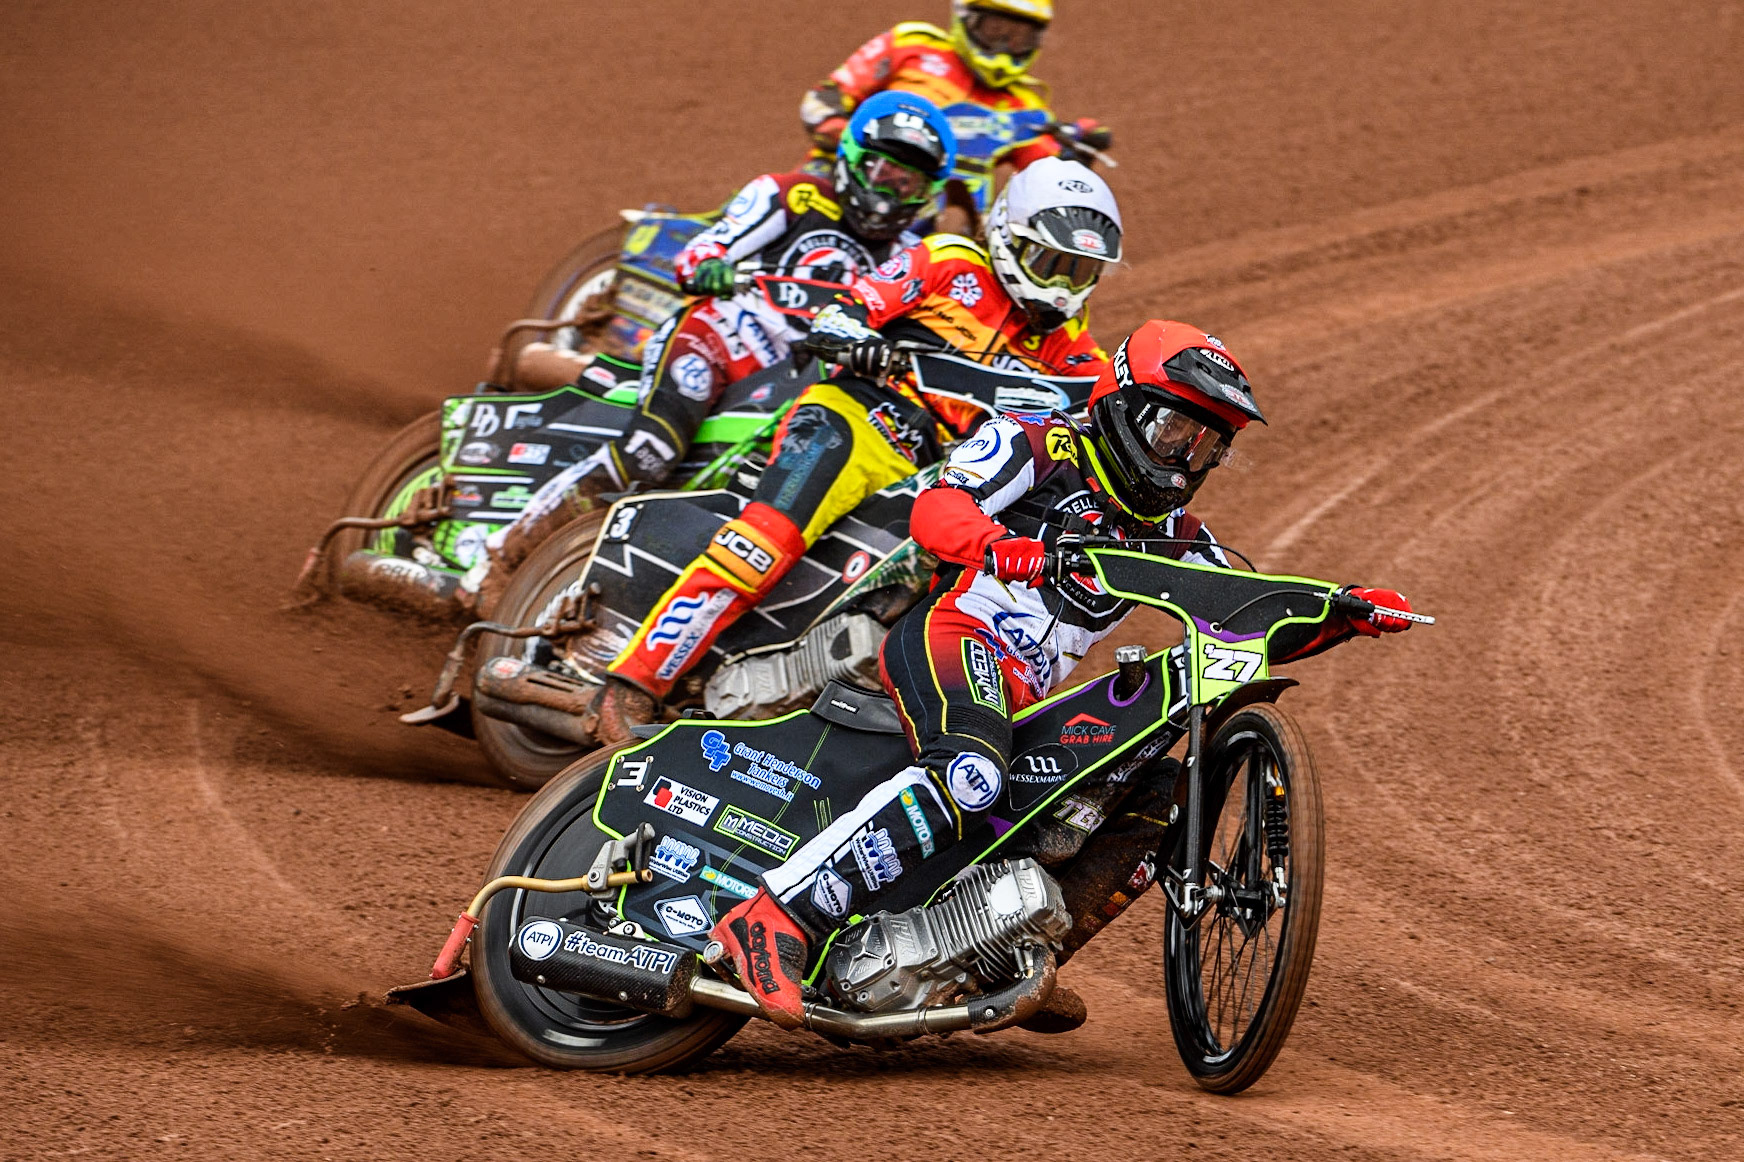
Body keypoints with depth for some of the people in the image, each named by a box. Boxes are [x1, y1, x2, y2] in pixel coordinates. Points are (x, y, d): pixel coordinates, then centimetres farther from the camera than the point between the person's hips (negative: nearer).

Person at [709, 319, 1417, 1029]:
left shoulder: (1170, 535, 23)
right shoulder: (1036, 448, 3)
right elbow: (935, 510, -12)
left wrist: (1346, 615, 7)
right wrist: (999, 546, -33)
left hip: (1024, 701, 9)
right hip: (952, 633, -9)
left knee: (1153, 809, 6)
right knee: (969, 777, -36)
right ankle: (776, 918, -44)